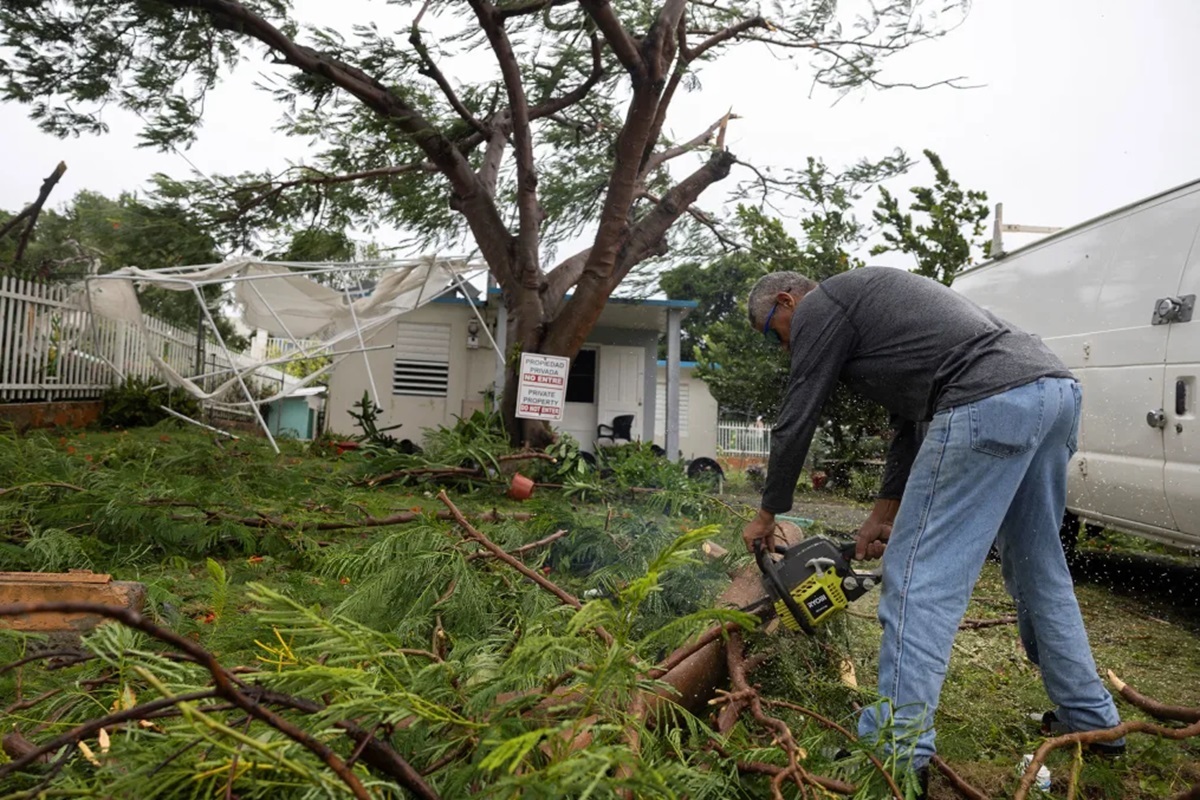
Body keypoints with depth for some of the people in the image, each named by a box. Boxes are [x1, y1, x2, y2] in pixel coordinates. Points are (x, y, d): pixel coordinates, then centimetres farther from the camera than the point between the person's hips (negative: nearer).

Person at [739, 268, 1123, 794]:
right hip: (1055, 389, 10)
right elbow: (912, 420, 28)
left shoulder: (818, 306, 5)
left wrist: (768, 514, 18)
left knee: (921, 574, -6)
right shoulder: (865, 301, 31)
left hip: (992, 402, -10)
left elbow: (796, 422, 6)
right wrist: (884, 513, 27)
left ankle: (899, 746, -2)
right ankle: (1091, 718, 34)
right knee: (1039, 570, 22)